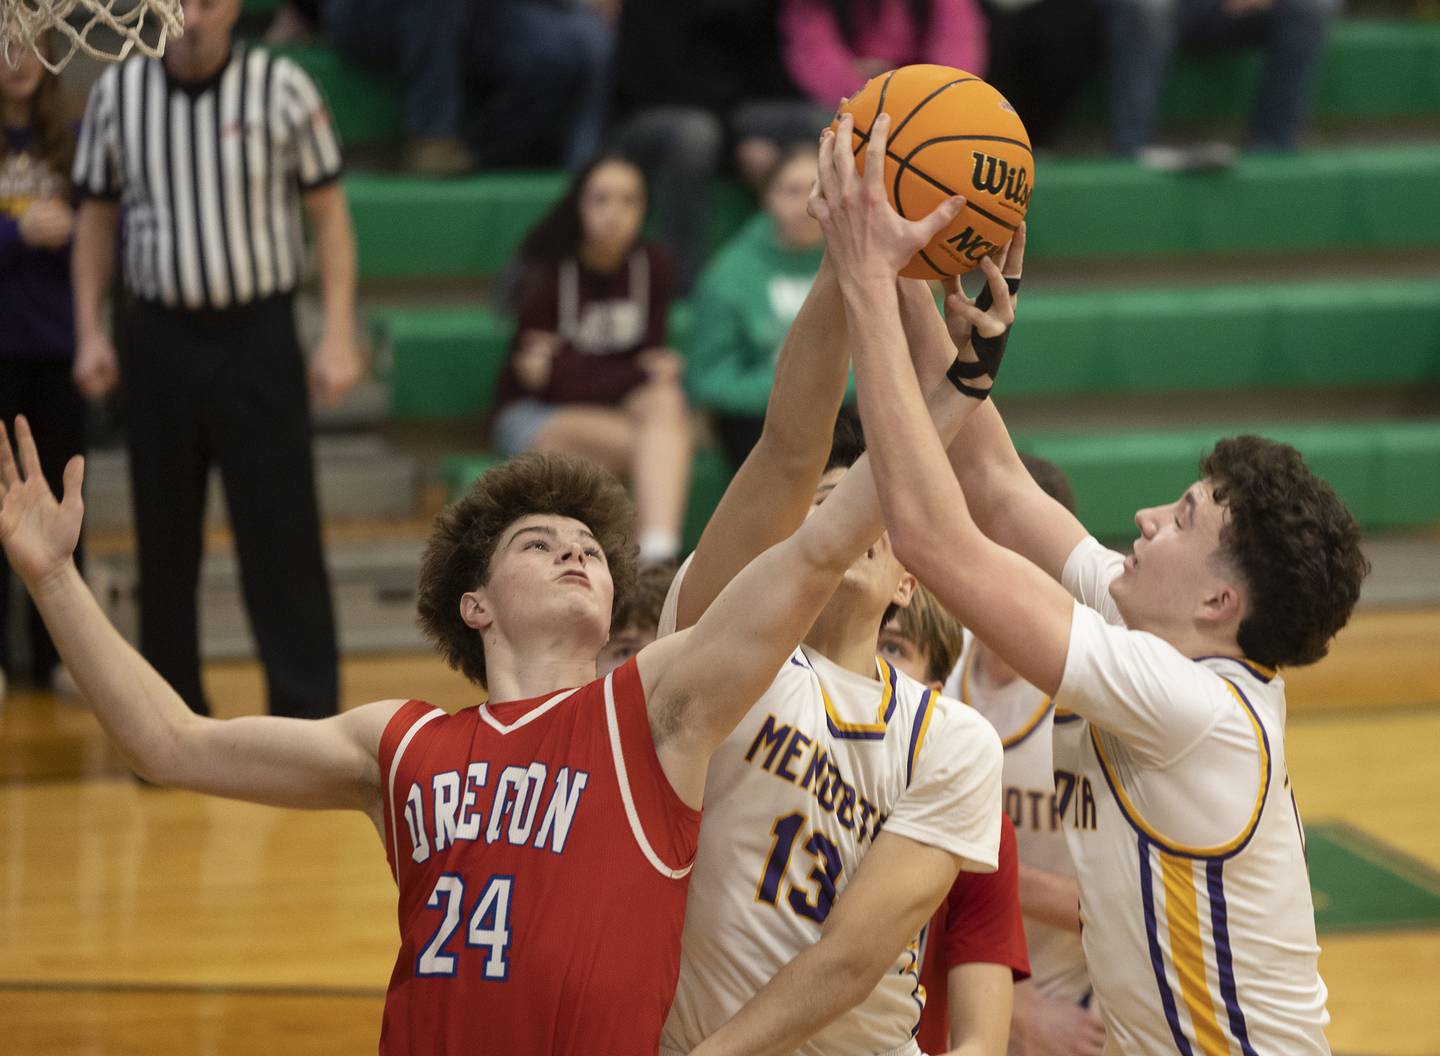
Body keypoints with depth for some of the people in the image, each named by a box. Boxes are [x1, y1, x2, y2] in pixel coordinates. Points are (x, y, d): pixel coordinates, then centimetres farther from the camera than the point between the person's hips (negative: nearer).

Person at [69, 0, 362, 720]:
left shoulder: (282, 90, -5)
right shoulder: (116, 93, 2)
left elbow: (329, 213, 0)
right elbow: (96, 216, 11)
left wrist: (338, 336, -7)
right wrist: (89, 332, 4)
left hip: (258, 334, -2)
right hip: (158, 335, 3)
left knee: (282, 537, -5)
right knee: (165, 538, 7)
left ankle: (307, 721, 0)